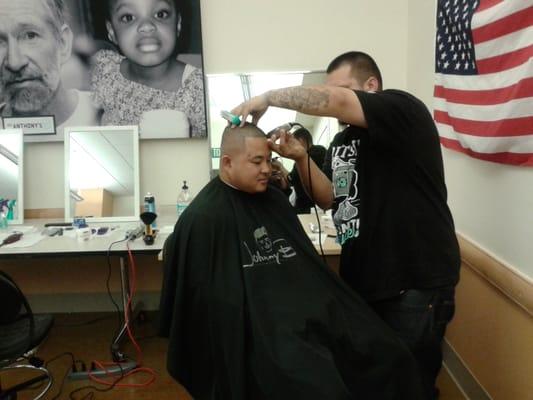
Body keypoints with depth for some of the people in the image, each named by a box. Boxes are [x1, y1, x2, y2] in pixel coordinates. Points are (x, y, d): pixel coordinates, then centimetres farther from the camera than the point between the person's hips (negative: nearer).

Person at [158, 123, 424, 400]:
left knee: (387, 356, -8)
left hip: (307, 317, 7)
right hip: (253, 333, -6)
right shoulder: (203, 218, -9)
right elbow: (203, 297, -9)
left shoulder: (274, 201, 13)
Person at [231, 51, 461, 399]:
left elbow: (335, 102, -26)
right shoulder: (341, 142, 13)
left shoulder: (404, 110, -10)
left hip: (416, 282, -7)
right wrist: (302, 158, -5)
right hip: (361, 281, 8)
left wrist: (267, 98, -16)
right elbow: (330, 199, 10)